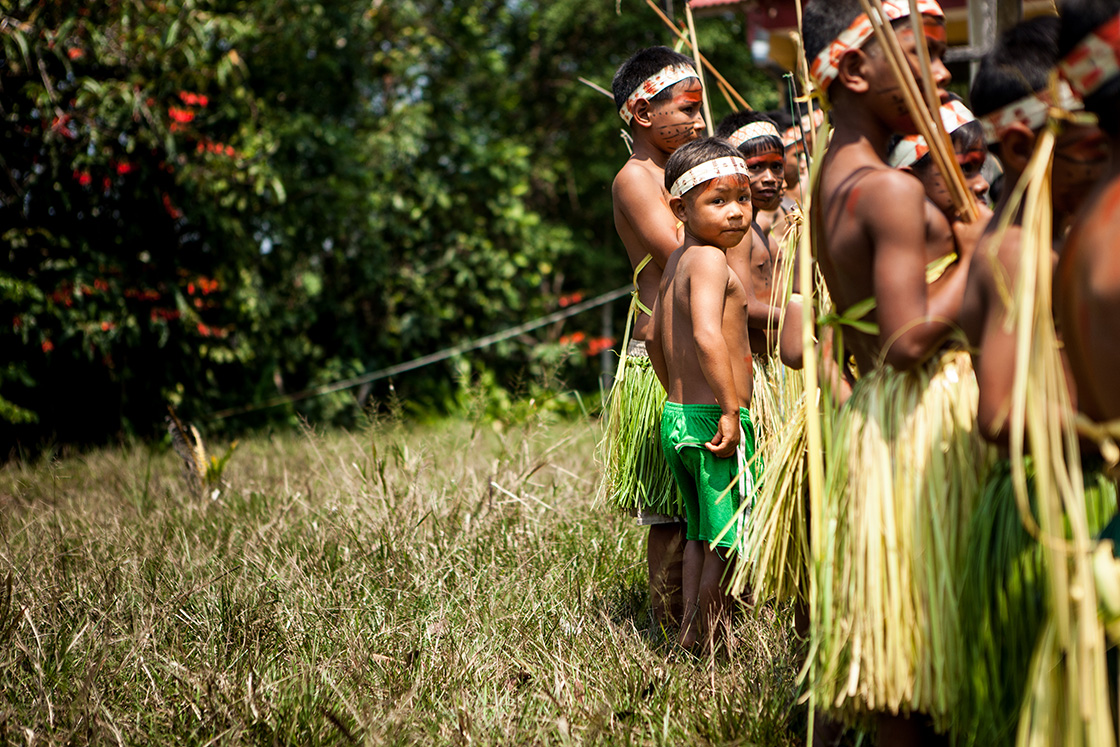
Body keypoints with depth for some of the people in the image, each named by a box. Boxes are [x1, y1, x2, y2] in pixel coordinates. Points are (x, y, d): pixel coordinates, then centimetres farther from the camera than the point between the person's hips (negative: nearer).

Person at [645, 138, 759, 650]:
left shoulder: (675, 264, 14)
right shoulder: (710, 259, -15)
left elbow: (655, 337, 23)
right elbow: (708, 336, -29)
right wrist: (731, 410, -26)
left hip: (676, 417, 9)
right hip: (714, 422, -9)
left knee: (700, 537, 17)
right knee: (730, 543, 1)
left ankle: (688, 638, 22)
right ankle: (702, 638, 7)